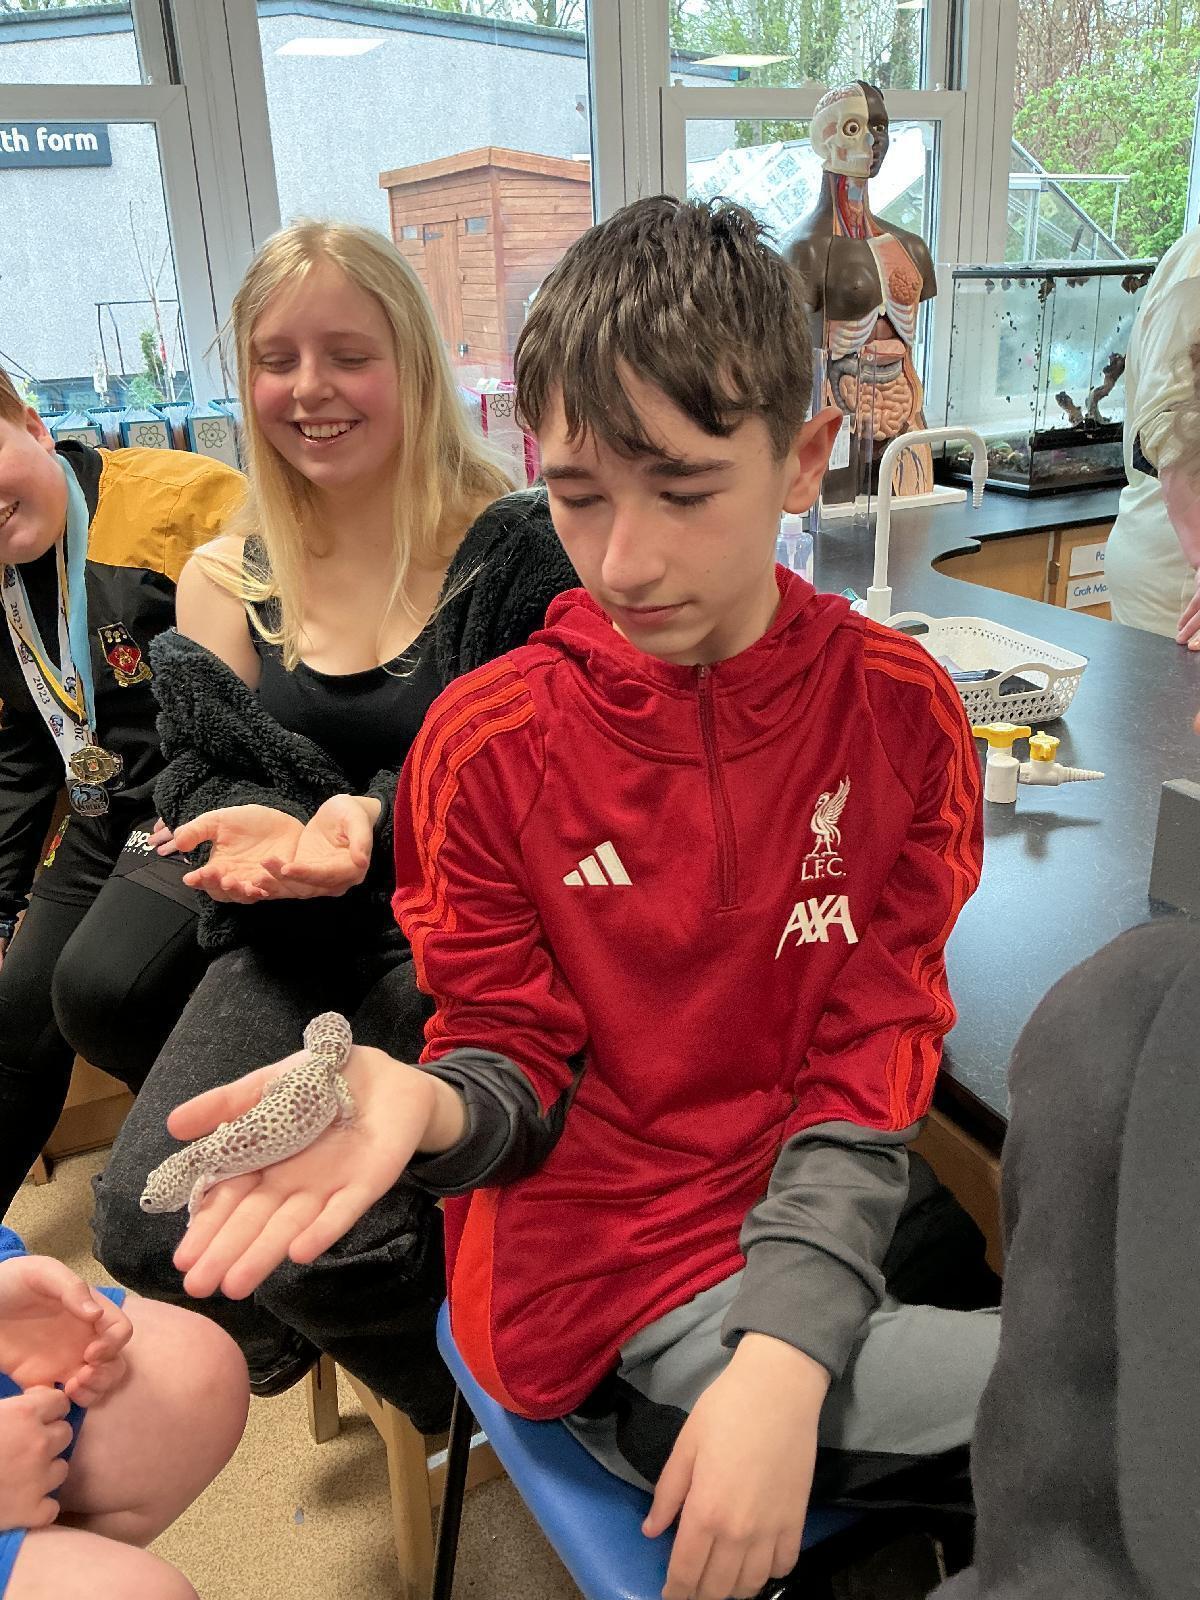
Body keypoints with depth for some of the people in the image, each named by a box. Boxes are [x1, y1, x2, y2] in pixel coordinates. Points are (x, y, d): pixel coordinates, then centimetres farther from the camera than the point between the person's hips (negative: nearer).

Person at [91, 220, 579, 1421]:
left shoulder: (512, 551, -5)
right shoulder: (228, 583, 10)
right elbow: (203, 777, 6)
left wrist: (377, 820, -27)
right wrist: (258, 829, -19)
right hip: (289, 944, 5)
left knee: (324, 1244, -20)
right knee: (146, 1225, -15)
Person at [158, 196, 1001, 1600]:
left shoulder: (897, 710, -6)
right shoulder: (487, 740, -10)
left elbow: (872, 1066, -8)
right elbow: (517, 1064, -5)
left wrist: (783, 1355, -21)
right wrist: (421, 1107, -29)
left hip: (820, 1242, 4)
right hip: (600, 1295, -3)